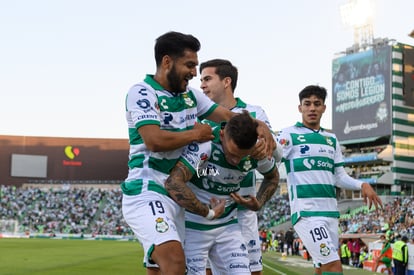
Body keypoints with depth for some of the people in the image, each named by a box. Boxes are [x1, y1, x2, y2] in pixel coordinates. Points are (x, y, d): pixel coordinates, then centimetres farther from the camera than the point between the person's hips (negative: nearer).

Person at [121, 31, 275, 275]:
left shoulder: (190, 95, 15)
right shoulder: (142, 93, -7)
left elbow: (229, 115, 19)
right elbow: (154, 140, -21)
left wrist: (260, 126, 0)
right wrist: (196, 134, -7)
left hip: (180, 197, 8)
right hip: (147, 193, -8)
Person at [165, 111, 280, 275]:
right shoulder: (205, 143, -27)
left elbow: (272, 177, 14)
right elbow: (173, 183, -38)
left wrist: (258, 204, -4)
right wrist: (209, 213, -27)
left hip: (228, 226, 5)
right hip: (193, 227, -5)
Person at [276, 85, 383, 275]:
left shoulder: (331, 139, 16)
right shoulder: (289, 135, -2)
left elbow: (339, 176, 19)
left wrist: (362, 185, 1)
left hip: (330, 211, 7)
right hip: (306, 211, -7)